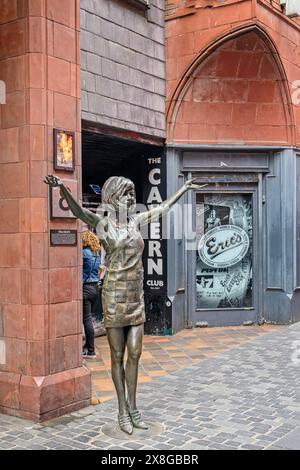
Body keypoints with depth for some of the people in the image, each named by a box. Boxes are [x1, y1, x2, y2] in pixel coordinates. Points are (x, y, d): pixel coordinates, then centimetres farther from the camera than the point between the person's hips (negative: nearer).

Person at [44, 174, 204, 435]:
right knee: (118, 356, 5)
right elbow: (78, 210, -24)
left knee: (135, 354, 8)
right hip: (115, 295, -5)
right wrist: (62, 188, -43)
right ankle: (123, 411, 16)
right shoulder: (104, 223, -6)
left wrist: (184, 188, 31)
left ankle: (133, 408, 20)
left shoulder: (136, 221, 9)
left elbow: (163, 207, 22)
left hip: (136, 296, 5)